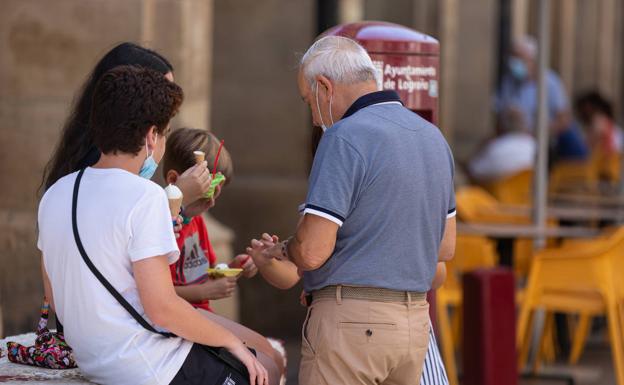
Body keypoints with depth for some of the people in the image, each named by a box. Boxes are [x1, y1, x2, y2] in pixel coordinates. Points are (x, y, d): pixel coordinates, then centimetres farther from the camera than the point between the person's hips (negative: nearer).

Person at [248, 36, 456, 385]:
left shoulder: (345, 138, -13)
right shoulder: (434, 137, 13)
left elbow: (312, 252, -18)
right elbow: (446, 247, 19)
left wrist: (280, 250, 4)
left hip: (351, 320, -8)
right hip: (416, 320, 8)